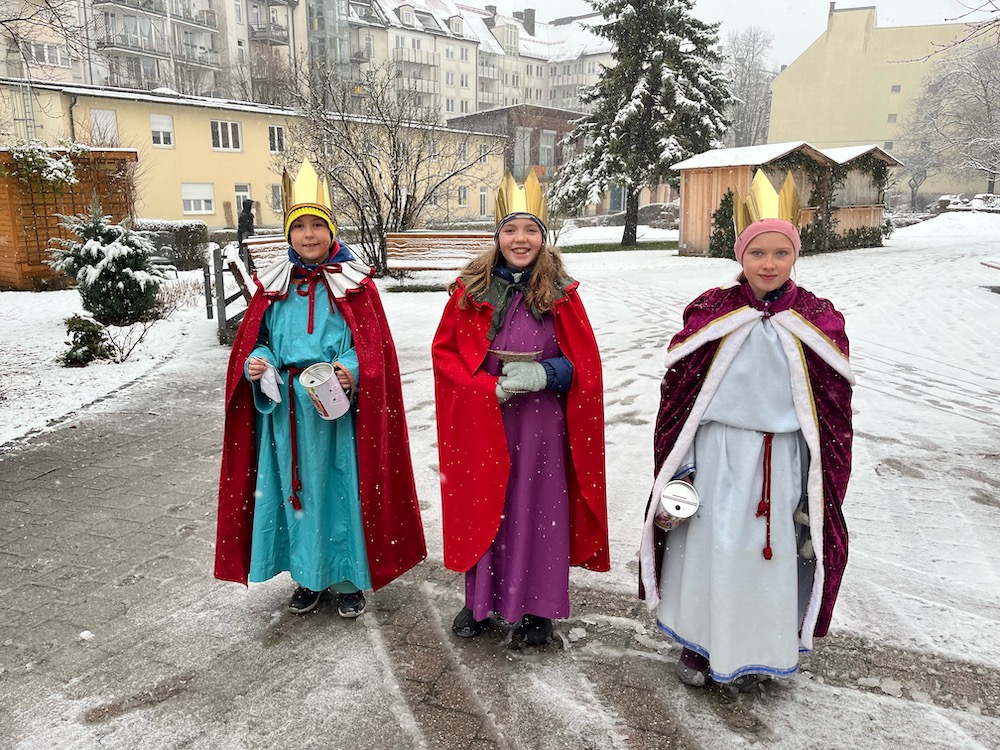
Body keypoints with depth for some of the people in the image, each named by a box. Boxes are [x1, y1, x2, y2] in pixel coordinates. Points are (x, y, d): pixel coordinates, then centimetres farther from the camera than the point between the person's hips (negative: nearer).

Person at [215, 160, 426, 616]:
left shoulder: (354, 283, -2)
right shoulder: (273, 284, 7)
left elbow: (372, 346, -5)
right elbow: (255, 340, 10)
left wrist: (353, 371, -24)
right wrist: (256, 364, -12)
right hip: (285, 408, 3)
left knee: (340, 485, 4)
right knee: (295, 485, 12)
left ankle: (348, 577, 23)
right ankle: (306, 574, 31)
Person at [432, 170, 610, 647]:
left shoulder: (560, 293, -2)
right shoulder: (471, 289, -1)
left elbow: (584, 365, 2)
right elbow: (444, 352, 2)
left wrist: (542, 375, -17)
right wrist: (488, 387, -12)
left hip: (541, 424, -1)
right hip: (483, 422, 1)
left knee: (537, 508, 7)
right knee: (482, 506, 11)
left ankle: (536, 607, 26)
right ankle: (481, 599, 32)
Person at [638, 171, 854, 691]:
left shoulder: (819, 321, -2)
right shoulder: (709, 312, -5)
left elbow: (834, 409, 3)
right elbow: (676, 393, -2)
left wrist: (819, 490, 2)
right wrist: (677, 471, -3)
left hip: (783, 461, 1)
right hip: (715, 456, -1)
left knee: (770, 556, 11)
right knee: (706, 548, 8)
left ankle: (753, 654, 33)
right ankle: (698, 643, 31)